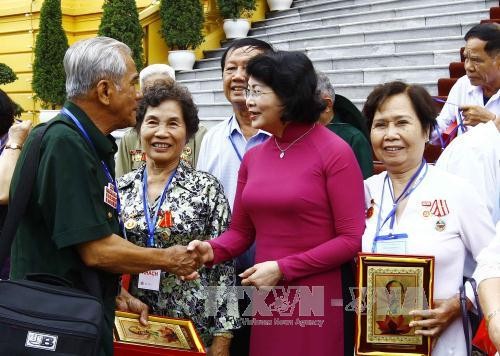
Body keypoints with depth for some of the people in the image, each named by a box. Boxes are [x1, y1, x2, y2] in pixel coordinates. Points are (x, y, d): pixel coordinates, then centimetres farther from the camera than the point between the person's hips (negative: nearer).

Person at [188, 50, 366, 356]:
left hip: (318, 301, -5)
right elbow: (241, 231, 12)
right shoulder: (253, 157, 7)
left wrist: (283, 268, -15)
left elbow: (352, 239, -13)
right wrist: (212, 250, -9)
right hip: (266, 299, 5)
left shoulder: (335, 153, -10)